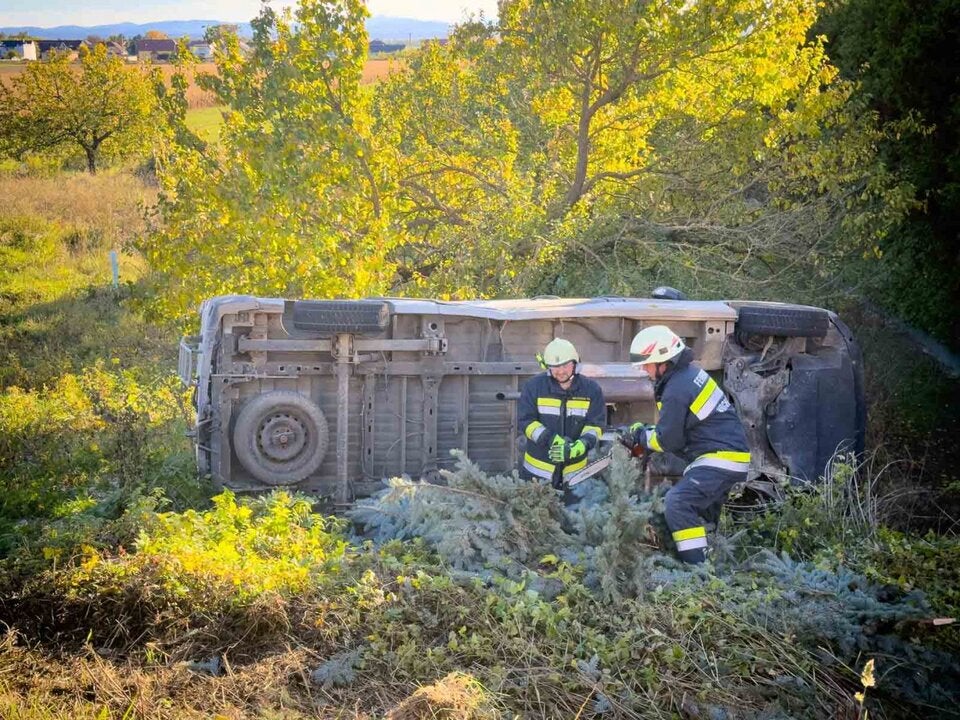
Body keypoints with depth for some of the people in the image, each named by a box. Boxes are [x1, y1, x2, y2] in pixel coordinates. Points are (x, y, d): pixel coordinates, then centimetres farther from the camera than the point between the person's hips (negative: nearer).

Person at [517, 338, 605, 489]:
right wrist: (551, 440, -23)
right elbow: (525, 421, -9)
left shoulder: (591, 389, 0)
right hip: (537, 469, -1)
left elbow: (595, 425, -4)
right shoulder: (533, 386, -4)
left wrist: (582, 444, -25)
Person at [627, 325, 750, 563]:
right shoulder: (690, 372, 10)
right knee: (704, 509, 23)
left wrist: (641, 435, 6)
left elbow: (668, 440, -12)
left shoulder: (676, 391, -20)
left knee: (678, 502, -23)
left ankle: (697, 567, -26)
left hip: (721, 459, -11)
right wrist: (647, 432, 13)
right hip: (730, 453, 11)